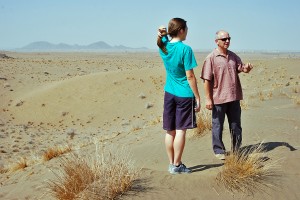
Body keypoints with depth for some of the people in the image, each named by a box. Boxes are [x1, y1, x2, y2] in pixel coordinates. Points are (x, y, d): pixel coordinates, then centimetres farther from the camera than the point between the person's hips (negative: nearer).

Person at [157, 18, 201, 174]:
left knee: (170, 131, 10)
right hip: (184, 95, -6)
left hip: (169, 93, 6)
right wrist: (197, 97, -7)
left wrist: (162, 33, 1)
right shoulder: (185, 49, -15)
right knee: (180, 131, 1)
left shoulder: (163, 46, 2)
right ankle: (176, 165, 6)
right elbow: (190, 76, -14)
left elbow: (163, 38, 26)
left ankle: (171, 164, 19)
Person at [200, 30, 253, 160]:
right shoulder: (211, 58, -8)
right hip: (218, 98, -5)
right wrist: (208, 98, -14)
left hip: (234, 97, 6)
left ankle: (236, 149, 28)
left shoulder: (233, 56, 9)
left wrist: (247, 68, -15)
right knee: (218, 126, 6)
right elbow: (207, 80, -11)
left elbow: (241, 68, 11)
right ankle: (219, 151, 19)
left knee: (236, 125, 14)